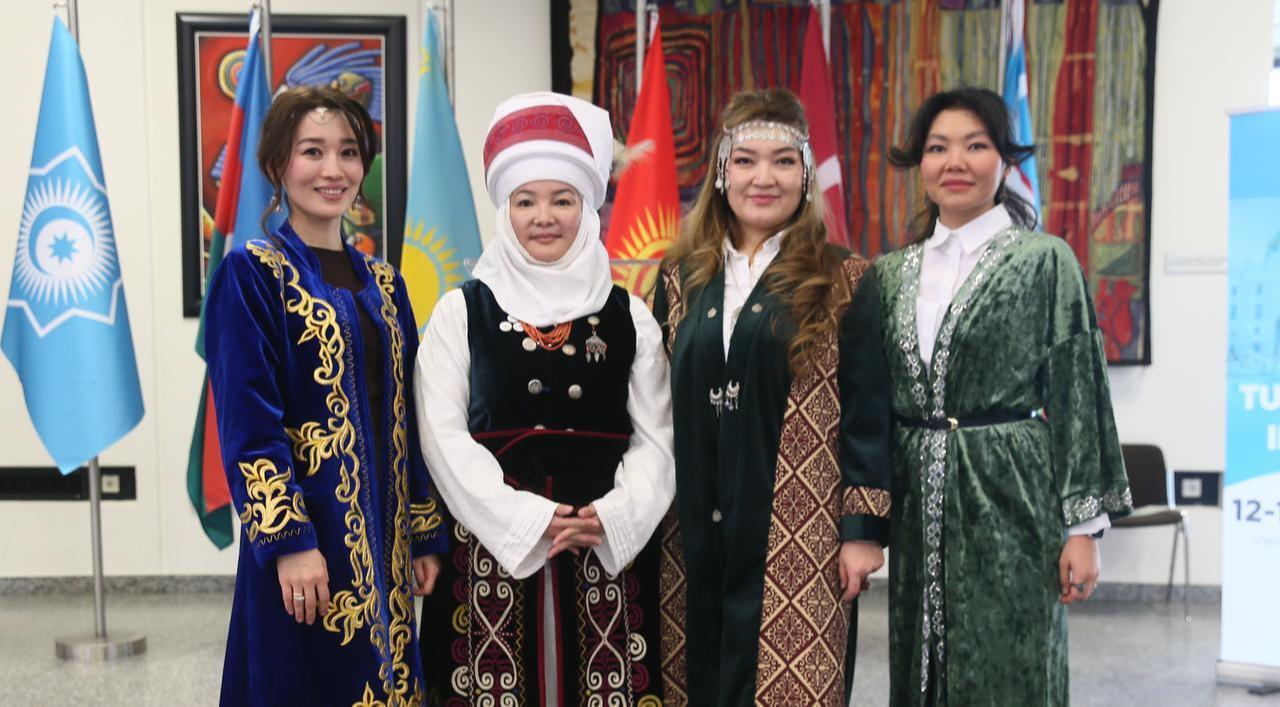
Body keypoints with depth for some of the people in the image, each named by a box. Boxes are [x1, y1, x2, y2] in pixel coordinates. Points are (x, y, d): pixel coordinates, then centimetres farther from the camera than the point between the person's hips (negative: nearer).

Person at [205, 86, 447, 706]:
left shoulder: (382, 283, 12)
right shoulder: (249, 274, -7)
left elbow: (405, 419, 12)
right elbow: (247, 423, -13)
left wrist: (425, 535, 9)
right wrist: (288, 540, -19)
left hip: (385, 542, 6)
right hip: (307, 539, -6)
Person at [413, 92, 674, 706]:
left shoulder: (629, 315, 8)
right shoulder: (461, 311, 4)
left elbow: (656, 438, 4)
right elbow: (444, 435, -4)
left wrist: (610, 517, -12)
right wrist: (528, 518, -14)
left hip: (609, 544, 1)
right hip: (491, 541, -1)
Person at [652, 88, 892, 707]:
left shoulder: (844, 281, -1)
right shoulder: (681, 279, 8)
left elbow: (866, 411, -3)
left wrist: (864, 529, -7)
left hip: (799, 532, -3)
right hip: (692, 529, 4)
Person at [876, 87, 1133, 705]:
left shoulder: (1045, 260, -3)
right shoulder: (893, 272, 9)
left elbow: (1076, 394, -4)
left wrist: (1082, 526, -7)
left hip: (1009, 497, -4)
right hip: (916, 499, 4)